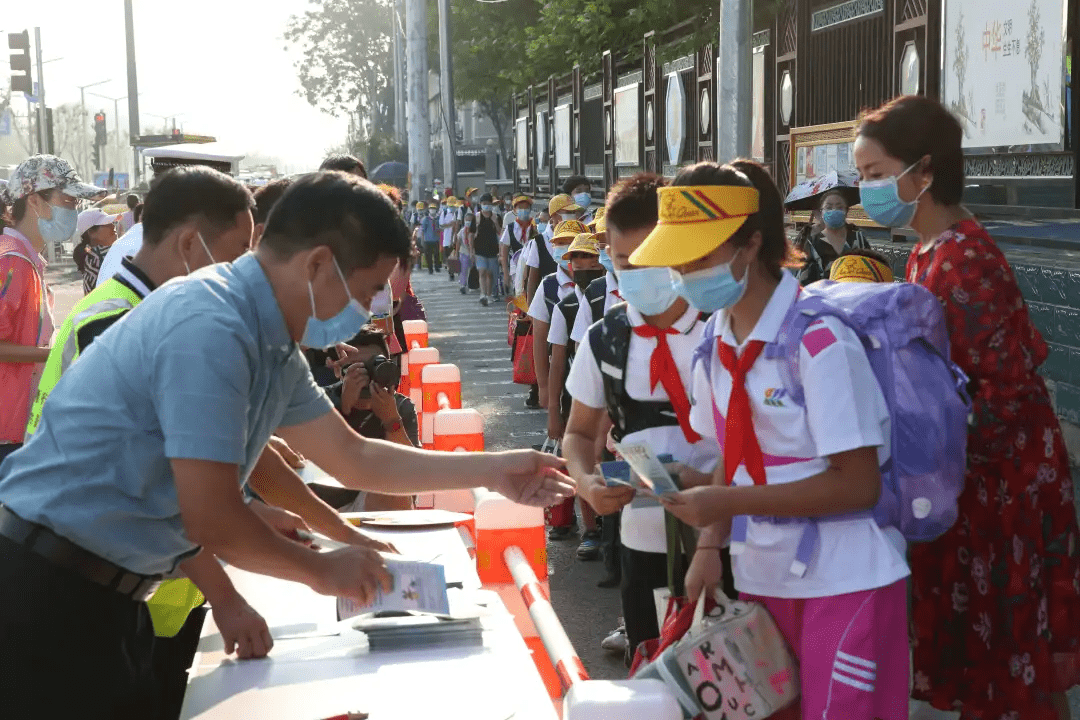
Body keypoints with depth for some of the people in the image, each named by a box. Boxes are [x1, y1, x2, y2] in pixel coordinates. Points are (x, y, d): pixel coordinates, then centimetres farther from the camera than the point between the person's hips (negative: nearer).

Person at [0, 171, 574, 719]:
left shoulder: (271, 348, 7)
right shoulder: (208, 329, -24)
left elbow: (355, 459, 17)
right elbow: (212, 521, -23)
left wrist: (494, 471, 16)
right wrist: (323, 571, -7)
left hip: (103, 593, 9)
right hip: (48, 596, -9)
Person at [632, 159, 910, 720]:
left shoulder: (819, 342, -19)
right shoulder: (715, 340, 3)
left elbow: (858, 484, -20)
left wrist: (729, 503, -21)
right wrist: (709, 545, -4)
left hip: (842, 585, -7)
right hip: (761, 579, 7)